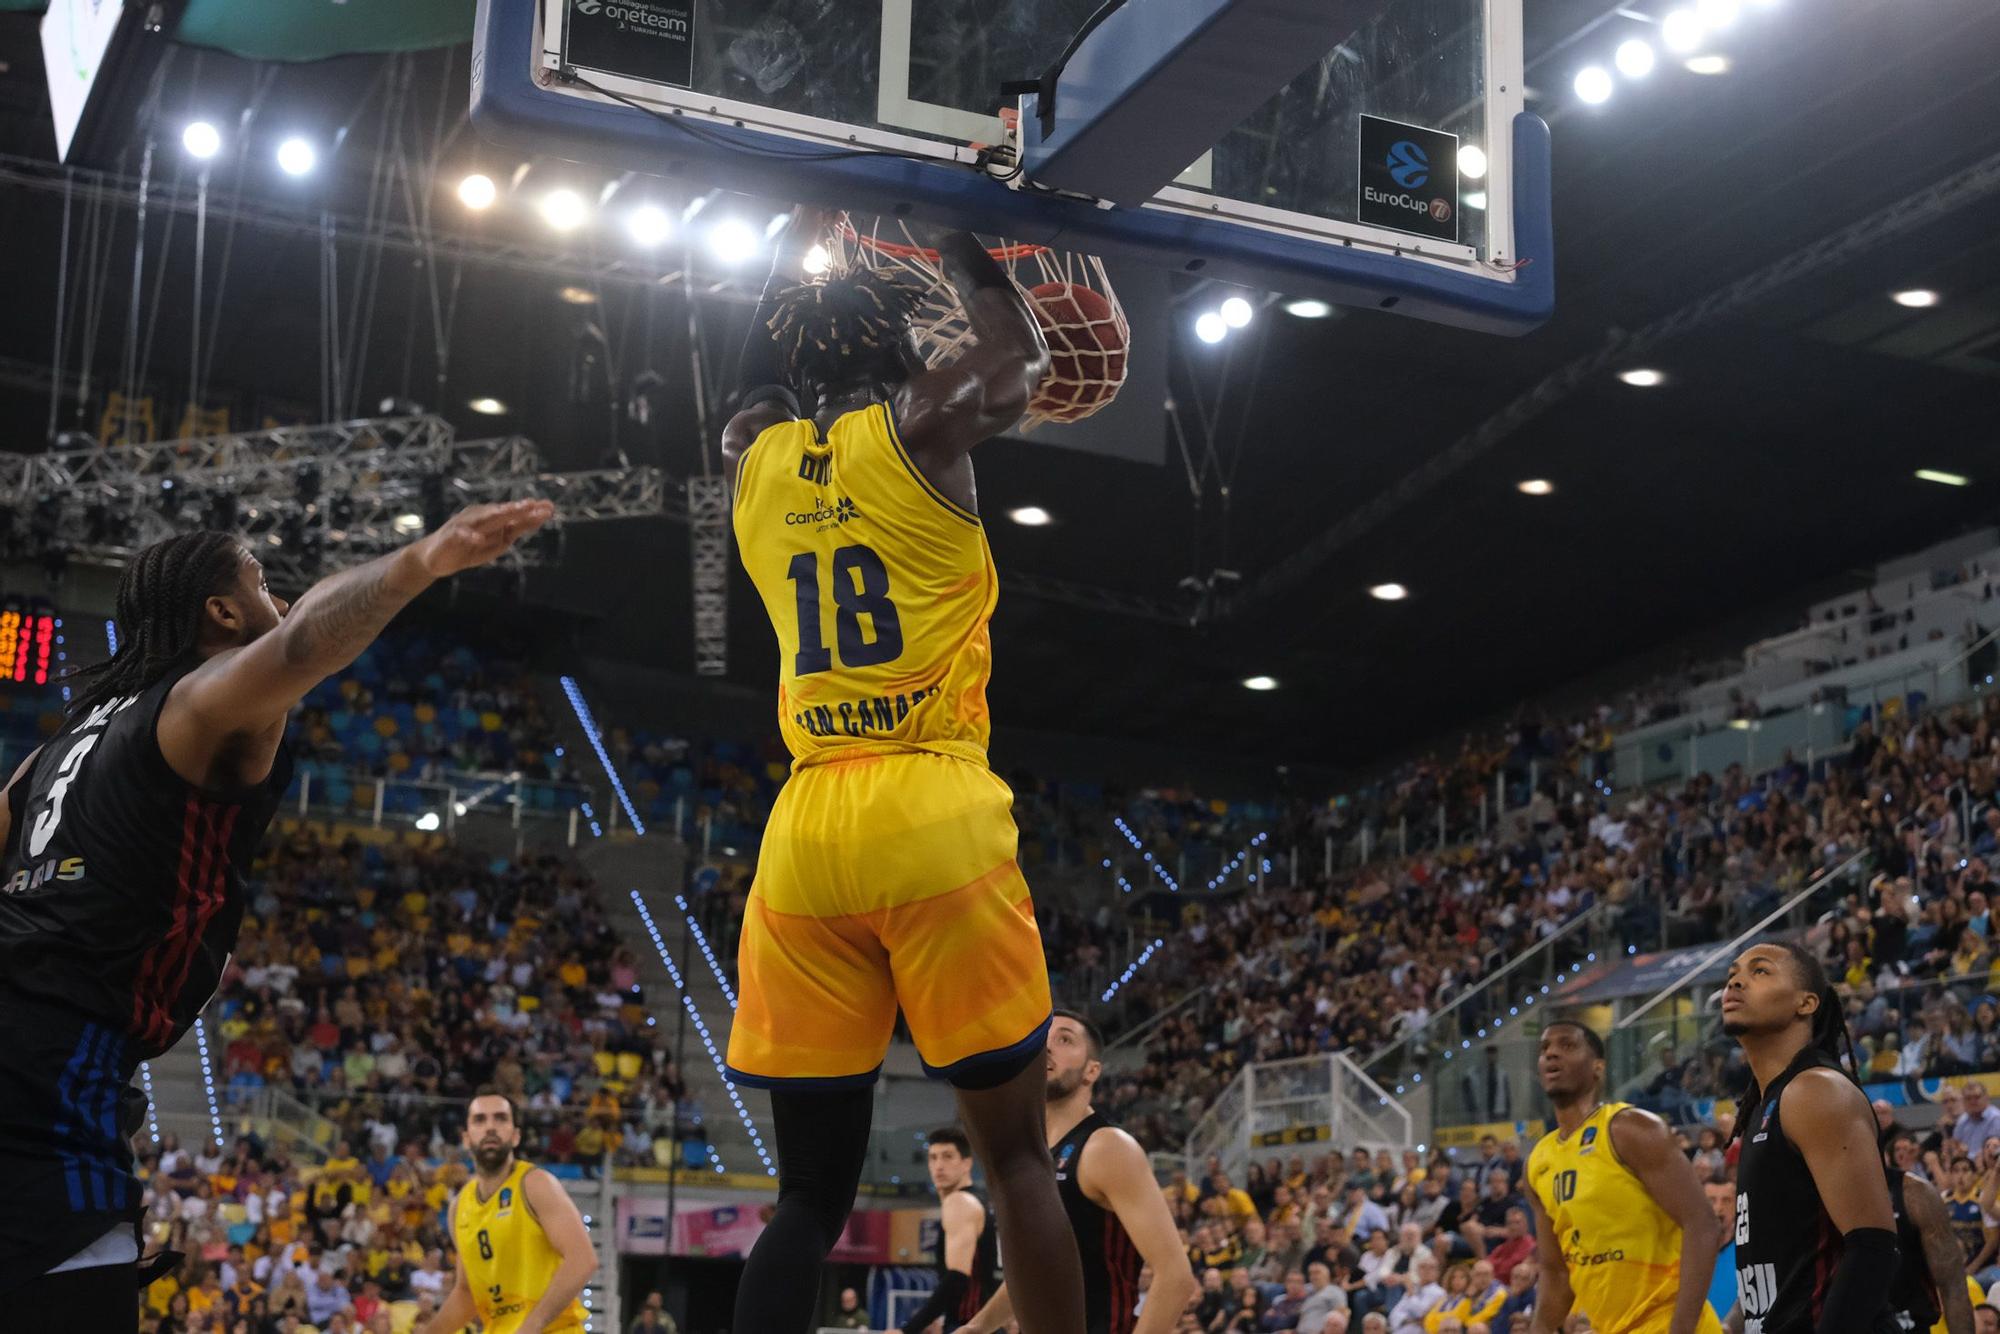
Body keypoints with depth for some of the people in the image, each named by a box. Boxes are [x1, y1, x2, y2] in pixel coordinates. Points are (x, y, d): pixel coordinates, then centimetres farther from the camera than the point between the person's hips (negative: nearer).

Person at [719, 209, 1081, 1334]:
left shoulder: (750, 454, 13)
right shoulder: (922, 429, 1)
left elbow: (765, 376, 37)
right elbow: (1025, 357, 21)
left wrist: (799, 246, 47)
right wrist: (960, 243, 33)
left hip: (804, 834, 4)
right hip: (936, 822, -4)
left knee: (812, 1190, 8)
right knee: (1018, 1155, 4)